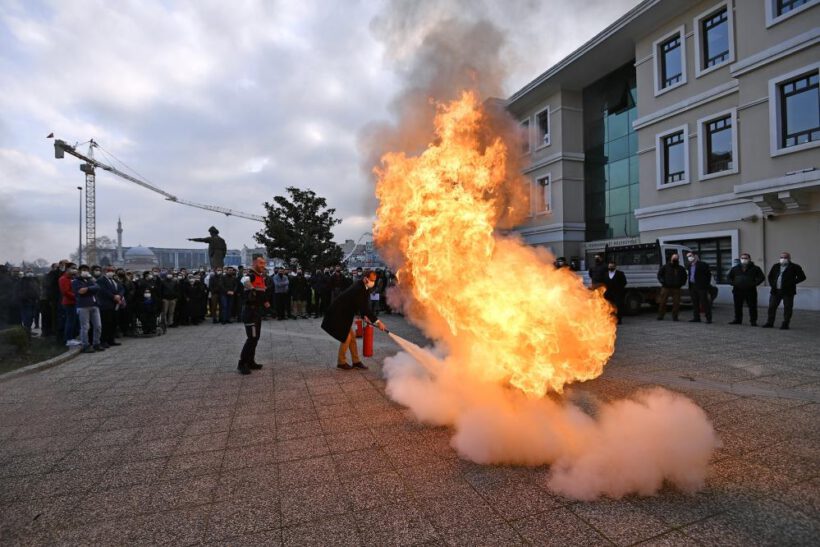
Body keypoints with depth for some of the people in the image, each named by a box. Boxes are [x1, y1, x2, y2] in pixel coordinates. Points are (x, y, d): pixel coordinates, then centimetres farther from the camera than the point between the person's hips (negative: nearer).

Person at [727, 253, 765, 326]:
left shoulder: (755, 268, 3)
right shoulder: (735, 268, 11)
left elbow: (762, 277, 1)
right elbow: (729, 277, 16)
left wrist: (754, 283, -12)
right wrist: (732, 283, -1)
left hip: (750, 291, -3)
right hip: (738, 291, 3)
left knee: (752, 306, -1)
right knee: (737, 306, 8)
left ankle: (753, 321, 7)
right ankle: (738, 320, 19)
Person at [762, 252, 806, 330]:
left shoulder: (795, 267, -2)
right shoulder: (776, 266, 11)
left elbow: (802, 277, -3)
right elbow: (770, 276, 19)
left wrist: (791, 283, -10)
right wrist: (772, 285, 5)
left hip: (788, 292, -4)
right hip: (776, 291, 4)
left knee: (787, 308, 0)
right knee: (771, 307, 5)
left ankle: (785, 324, 6)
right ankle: (770, 323, 13)